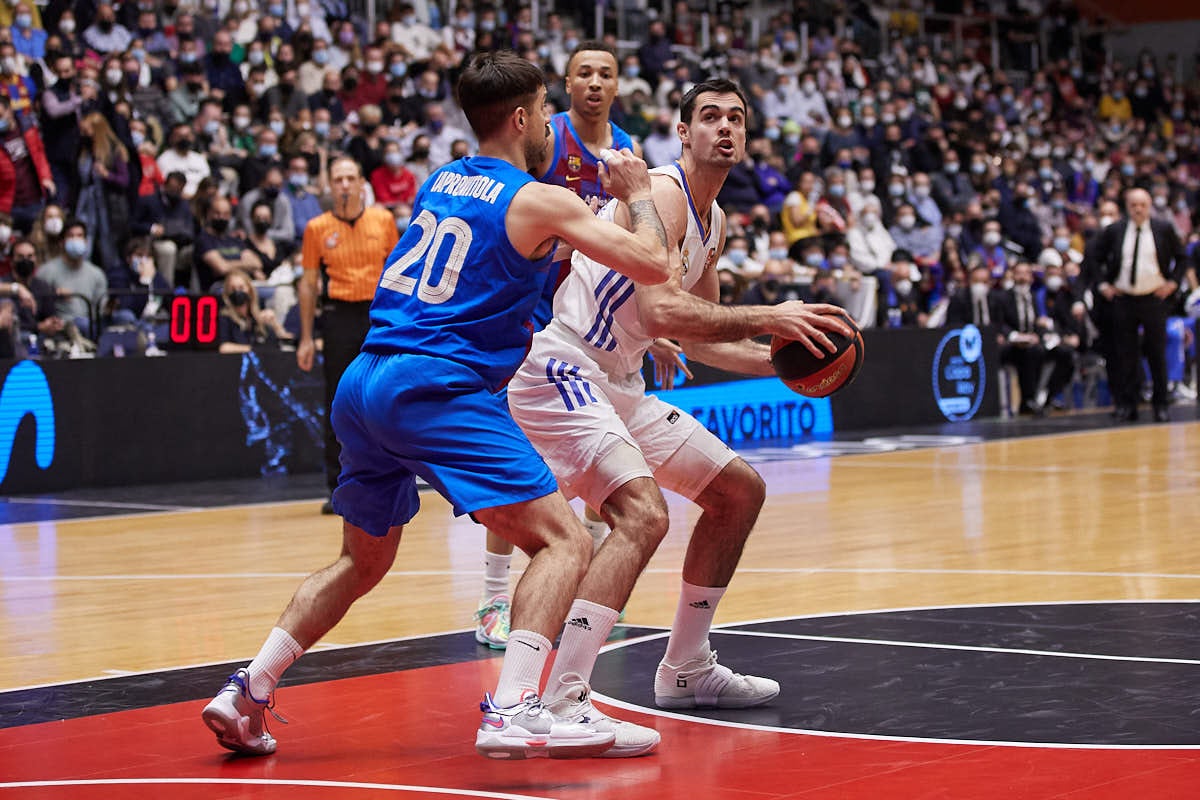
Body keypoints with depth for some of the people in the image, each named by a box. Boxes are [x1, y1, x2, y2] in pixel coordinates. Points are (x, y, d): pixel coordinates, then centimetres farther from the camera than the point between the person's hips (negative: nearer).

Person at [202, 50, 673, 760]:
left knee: (362, 562, 25)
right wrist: (638, 192, 15)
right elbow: (652, 263, -3)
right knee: (563, 540, -8)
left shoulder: (441, 181, 19)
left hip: (364, 383, 8)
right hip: (438, 388, -8)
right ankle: (512, 712, -25)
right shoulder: (540, 201, -2)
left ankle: (246, 695, 17)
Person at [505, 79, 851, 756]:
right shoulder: (662, 192, -16)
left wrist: (777, 359, 8)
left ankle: (686, 671, 26)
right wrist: (764, 318, -30)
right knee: (643, 512, -30)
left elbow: (700, 338, 22)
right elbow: (661, 312, -30)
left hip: (617, 386, 11)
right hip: (556, 373, -10)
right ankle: (558, 702, -34)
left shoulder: (713, 223, 15)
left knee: (740, 489, 16)